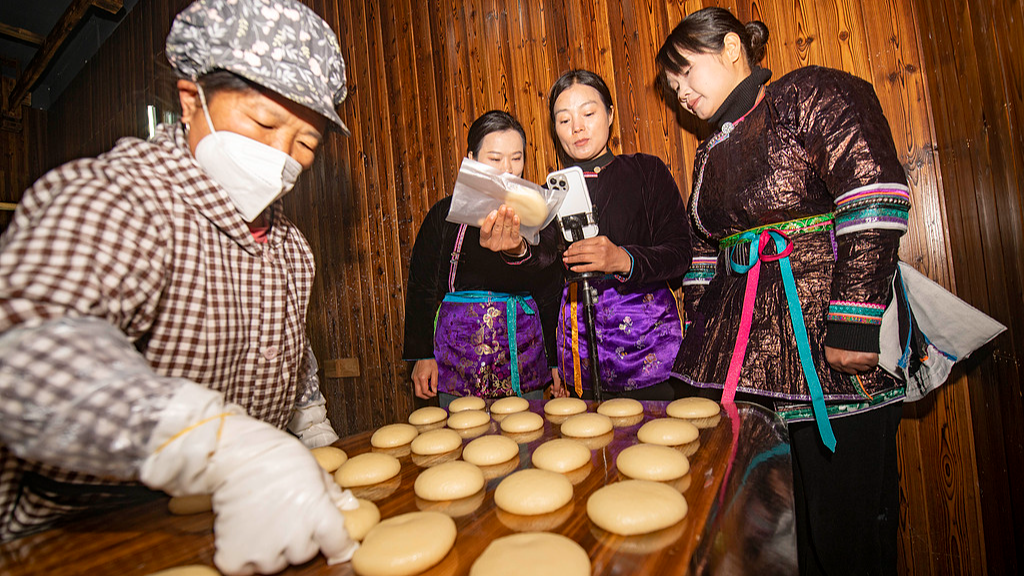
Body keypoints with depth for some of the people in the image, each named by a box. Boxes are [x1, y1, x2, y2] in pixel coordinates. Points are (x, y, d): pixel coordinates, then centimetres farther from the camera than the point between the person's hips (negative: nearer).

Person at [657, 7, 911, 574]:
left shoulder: (811, 95, -1)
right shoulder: (711, 152, 19)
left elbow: (874, 200, -13)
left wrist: (853, 326, -20)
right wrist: (700, 336, 15)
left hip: (827, 349, -6)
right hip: (740, 354, 7)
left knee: (842, 519, 5)